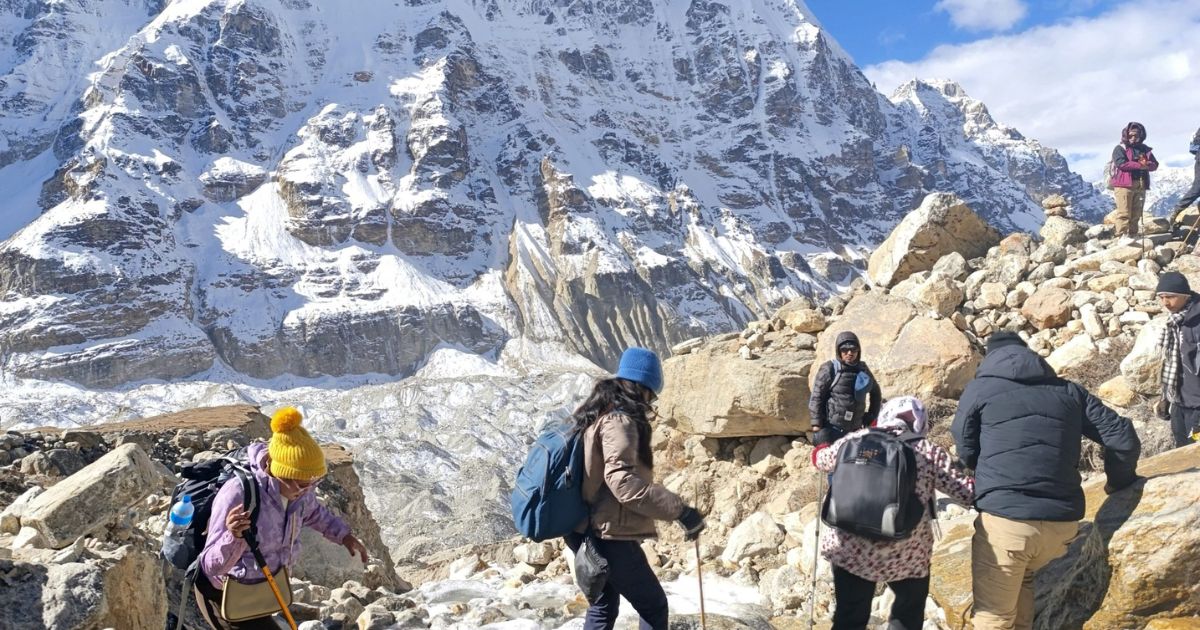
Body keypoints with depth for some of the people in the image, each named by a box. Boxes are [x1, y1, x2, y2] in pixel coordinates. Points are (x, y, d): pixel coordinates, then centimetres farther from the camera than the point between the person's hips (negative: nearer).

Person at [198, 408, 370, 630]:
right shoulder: (237, 495, -37)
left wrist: (343, 534, 1)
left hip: (259, 585, 7)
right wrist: (233, 536, -55)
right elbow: (211, 565, -37)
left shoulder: (296, 488, -16)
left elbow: (312, 511, 10)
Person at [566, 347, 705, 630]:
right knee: (653, 606, 5)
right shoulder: (619, 420, -18)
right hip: (611, 536, -9)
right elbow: (622, 480, -31)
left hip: (590, 533, 9)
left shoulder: (596, 415, 11)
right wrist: (678, 510, -31)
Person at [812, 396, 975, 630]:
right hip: (906, 555, -1)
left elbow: (821, 459, 21)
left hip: (849, 549, 2)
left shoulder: (854, 440, 3)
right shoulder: (929, 452, -3)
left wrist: (820, 450, 42)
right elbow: (969, 492, -3)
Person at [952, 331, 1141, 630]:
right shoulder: (1069, 391, 15)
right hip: (1062, 522, 4)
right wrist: (1119, 481, 31)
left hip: (1004, 519, -4)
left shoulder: (979, 389, 8)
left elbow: (966, 453, 14)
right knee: (1022, 578, 31)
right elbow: (1124, 438, 13)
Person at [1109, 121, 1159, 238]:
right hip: (1124, 185, -6)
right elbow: (1121, 163, -14)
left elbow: (1155, 164, 12)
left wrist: (1146, 164, -11)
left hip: (1140, 185, 6)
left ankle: (1133, 236, 12)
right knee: (1124, 213, -10)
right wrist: (1139, 165, -15)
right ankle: (1121, 236, -11)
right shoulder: (1120, 148, 2)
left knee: (1136, 214, 7)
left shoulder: (1145, 150, 19)